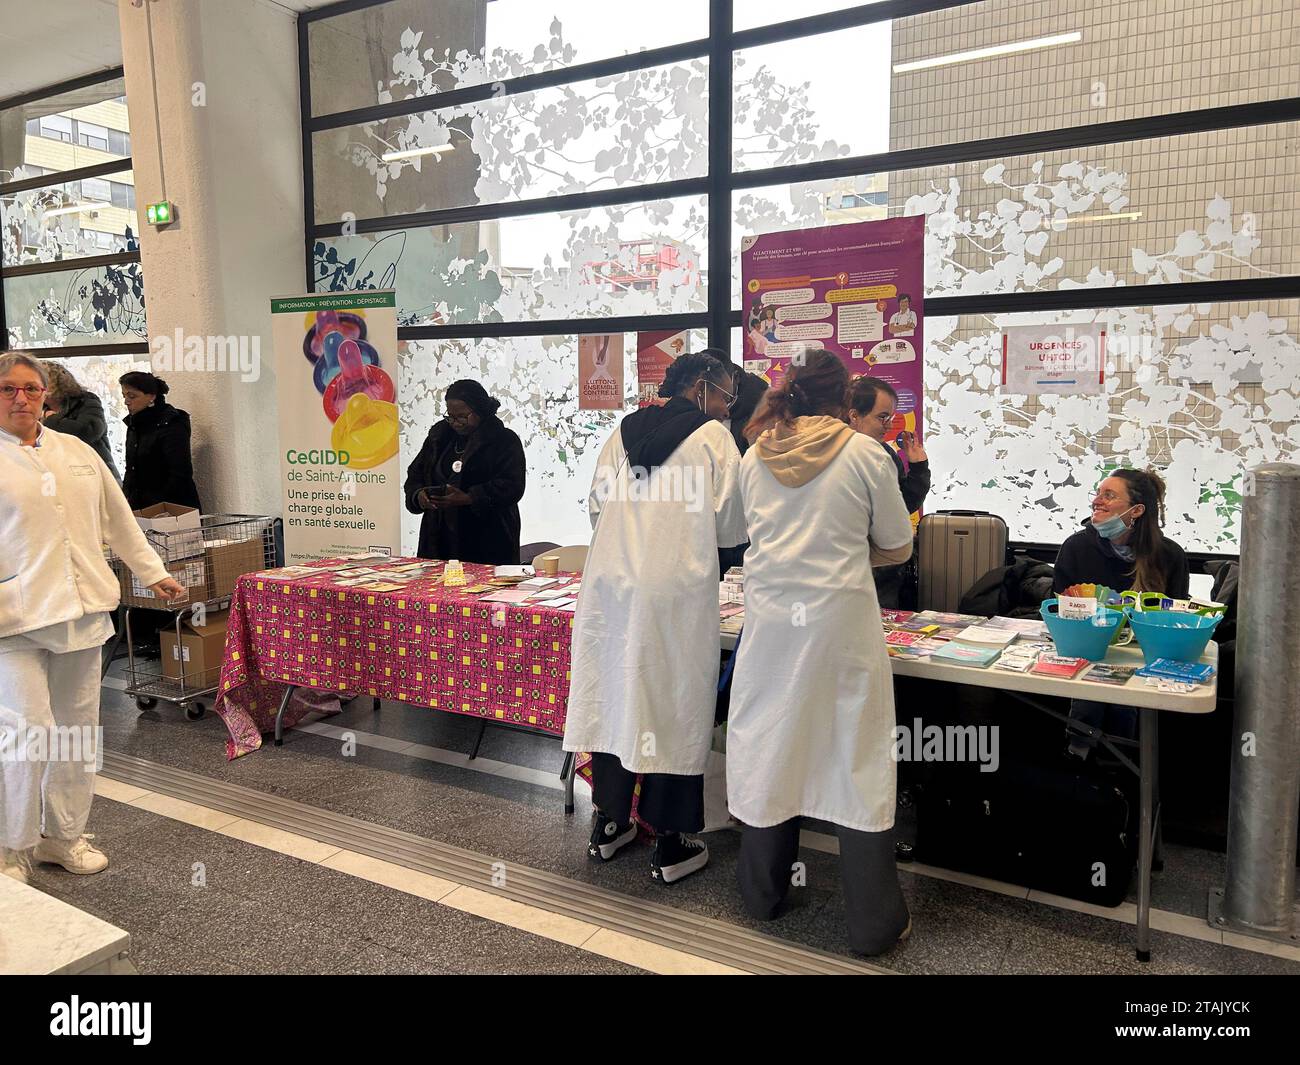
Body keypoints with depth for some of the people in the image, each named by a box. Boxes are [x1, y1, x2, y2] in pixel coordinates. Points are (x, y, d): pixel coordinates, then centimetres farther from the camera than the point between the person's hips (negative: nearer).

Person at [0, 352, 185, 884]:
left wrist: (152, 572, 19)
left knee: (77, 730, 10)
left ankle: (64, 835, 26)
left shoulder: (77, 451, 15)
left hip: (82, 611, 5)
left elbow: (119, 519, 19)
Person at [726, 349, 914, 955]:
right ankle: (873, 923, 17)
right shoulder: (863, 455, -4)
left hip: (770, 619, 4)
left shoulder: (755, 458, 5)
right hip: (840, 620, -3)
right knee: (856, 761, 6)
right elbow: (898, 548, 4)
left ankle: (762, 894, 32)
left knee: (769, 748, 15)